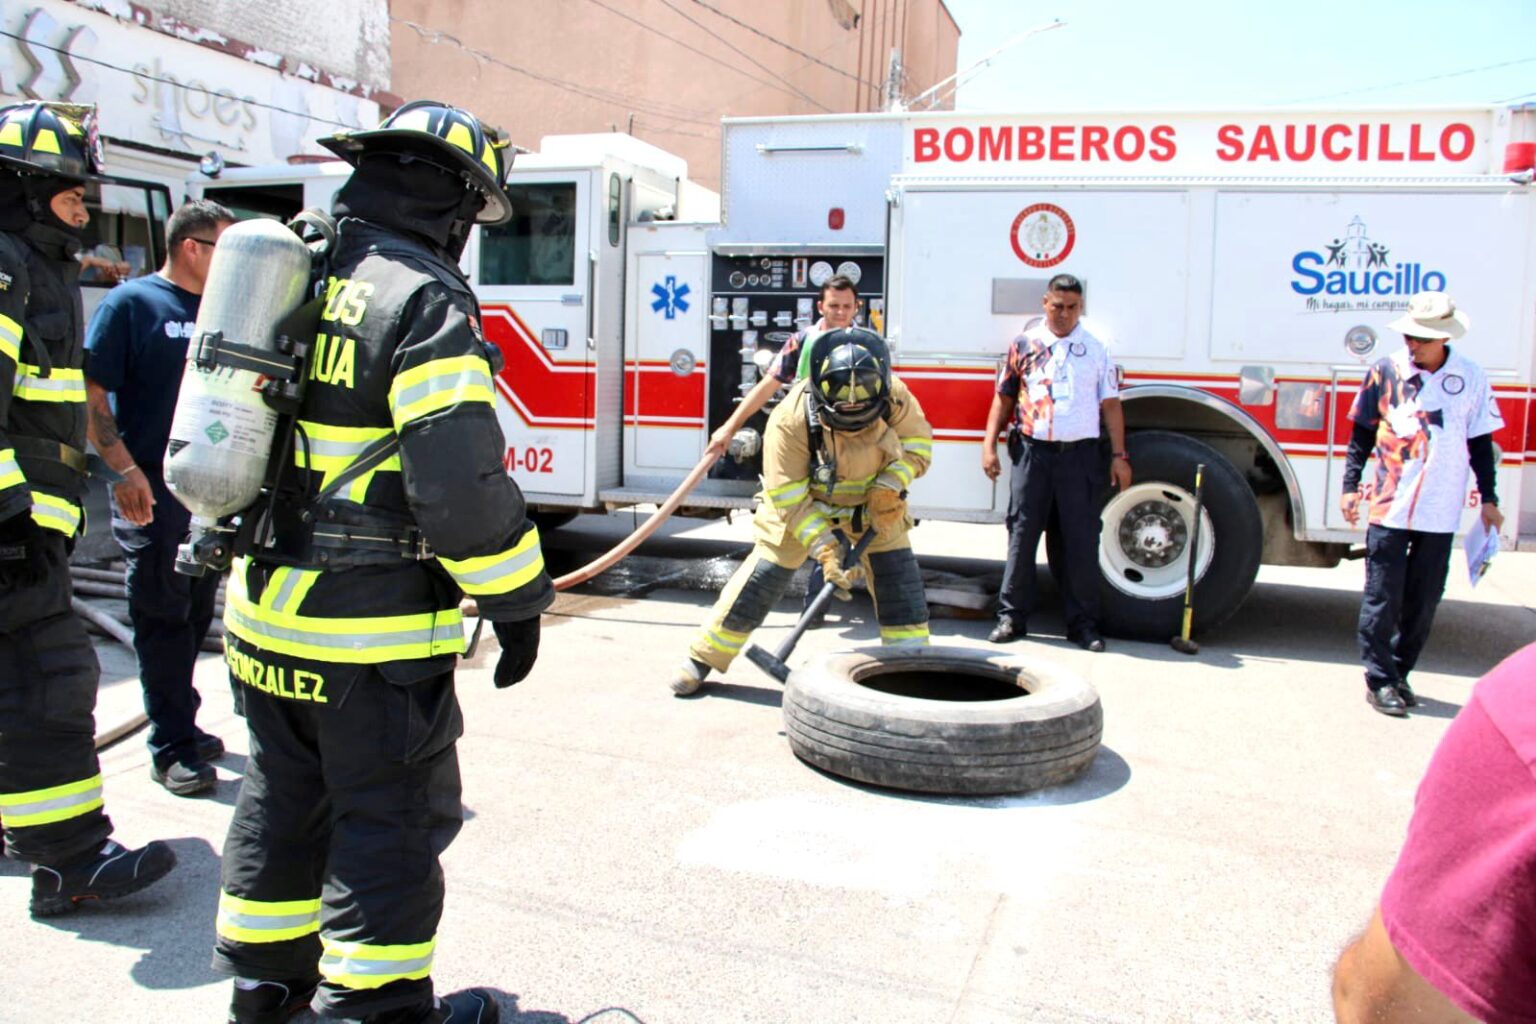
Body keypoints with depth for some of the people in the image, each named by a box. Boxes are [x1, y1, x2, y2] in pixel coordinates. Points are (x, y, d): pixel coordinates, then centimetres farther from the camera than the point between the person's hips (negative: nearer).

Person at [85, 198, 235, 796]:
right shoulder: (130, 303, -5)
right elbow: (92, 394, -10)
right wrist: (124, 469, -17)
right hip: (154, 491, -6)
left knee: (196, 615, 14)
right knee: (162, 618, 0)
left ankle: (180, 725, 27)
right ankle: (172, 746, 7)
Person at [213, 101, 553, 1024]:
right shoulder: (423, 301, -17)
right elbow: (460, 480, -23)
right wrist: (515, 600, -12)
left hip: (265, 611, 9)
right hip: (371, 634, -9)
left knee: (283, 799, 22)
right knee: (391, 819, 7)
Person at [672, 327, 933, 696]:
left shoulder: (894, 397, -29)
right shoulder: (790, 420, -37)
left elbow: (918, 440, -10)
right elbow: (789, 499, -30)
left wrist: (891, 485, -28)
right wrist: (824, 546, -39)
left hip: (872, 501, 3)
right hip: (804, 500, -3)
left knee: (898, 578, -6)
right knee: (763, 577, -5)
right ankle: (702, 658, 8)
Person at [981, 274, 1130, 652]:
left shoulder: (1096, 349, 9)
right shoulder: (1024, 344, 8)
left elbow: (1110, 405, 8)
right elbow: (1004, 397, 10)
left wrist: (1119, 455, 3)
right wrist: (989, 444, 2)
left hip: (1080, 454, 0)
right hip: (1032, 451, 0)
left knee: (1082, 540, 2)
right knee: (1022, 535, 1)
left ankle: (1083, 623, 11)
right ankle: (1012, 616, 9)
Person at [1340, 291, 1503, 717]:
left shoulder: (1472, 378, 2)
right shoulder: (1386, 371, -2)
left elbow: (1480, 443, 10)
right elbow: (1362, 433, 5)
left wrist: (1488, 498, 10)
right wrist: (1350, 486, 0)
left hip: (1440, 513, 2)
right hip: (1388, 507, -2)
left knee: (1423, 602, 9)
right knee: (1382, 598, 0)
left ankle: (1398, 673, 23)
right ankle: (1380, 680, 10)